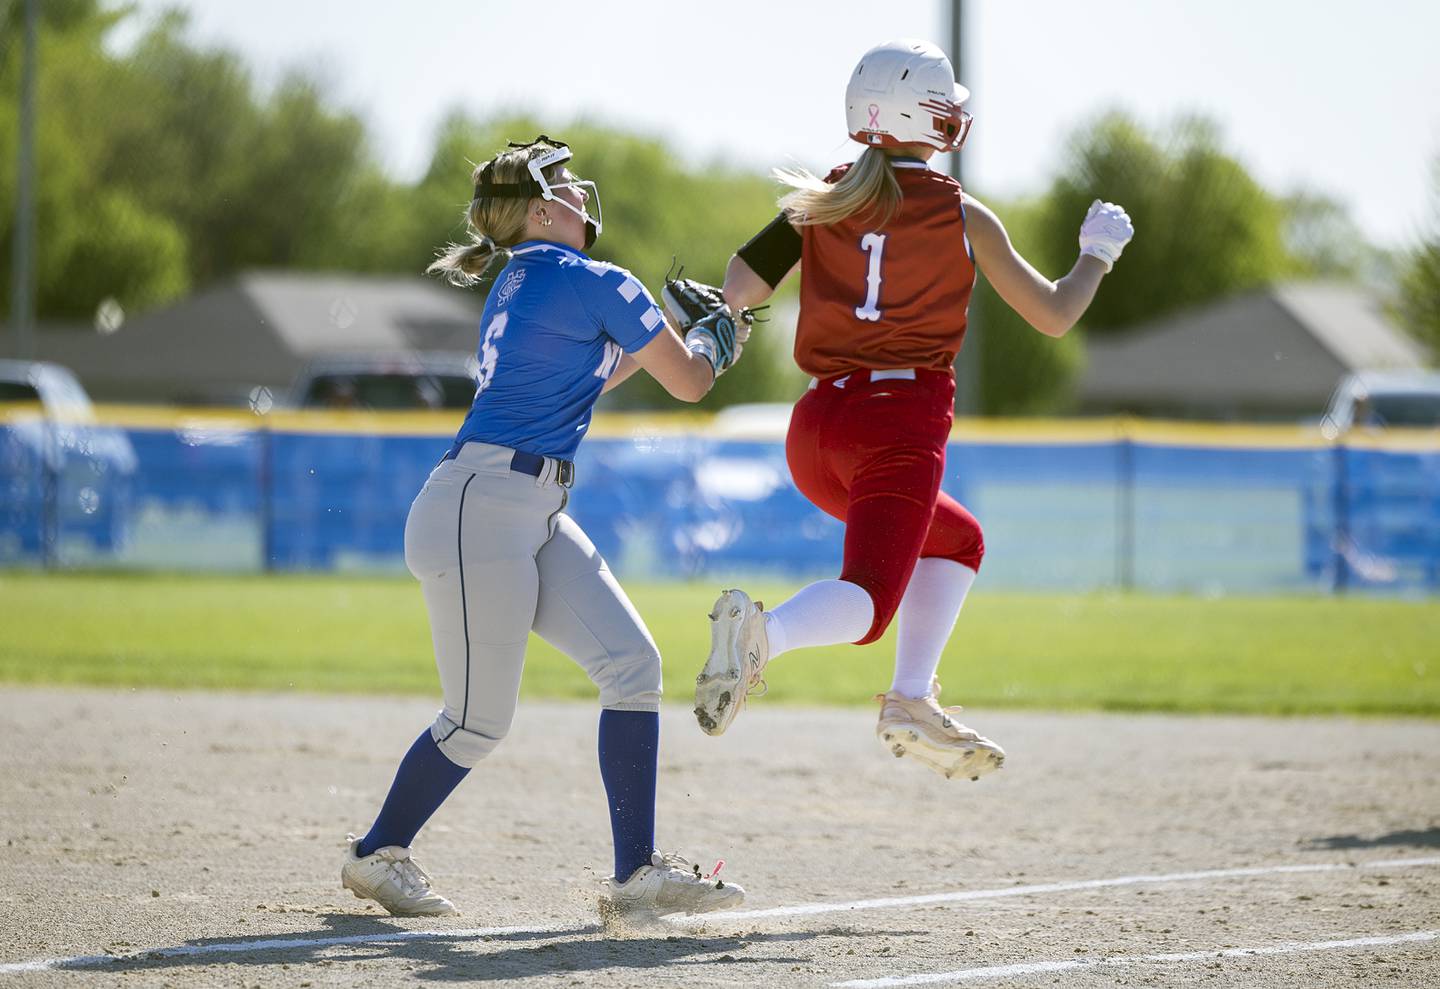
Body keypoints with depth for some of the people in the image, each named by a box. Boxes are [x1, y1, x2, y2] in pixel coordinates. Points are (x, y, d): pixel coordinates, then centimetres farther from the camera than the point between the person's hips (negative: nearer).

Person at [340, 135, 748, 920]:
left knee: (632, 664, 0)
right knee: (479, 722, -2)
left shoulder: (518, 285, 17)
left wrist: (677, 329, 34)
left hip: (536, 517, 10)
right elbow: (689, 383, -3)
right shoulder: (597, 284, -11)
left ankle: (637, 872, -2)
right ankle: (378, 854, 18)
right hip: (480, 509, -10)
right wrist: (710, 340, 18)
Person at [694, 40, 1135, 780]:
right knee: (867, 599, -13)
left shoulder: (821, 204, 9)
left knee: (958, 539, 27)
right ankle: (766, 632, -45)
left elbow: (736, 291, -2)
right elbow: (1054, 316, 8)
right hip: (900, 426, -6)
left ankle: (913, 701, 13)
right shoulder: (963, 217, 1)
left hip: (817, 429, 6)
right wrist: (1098, 251, 25)